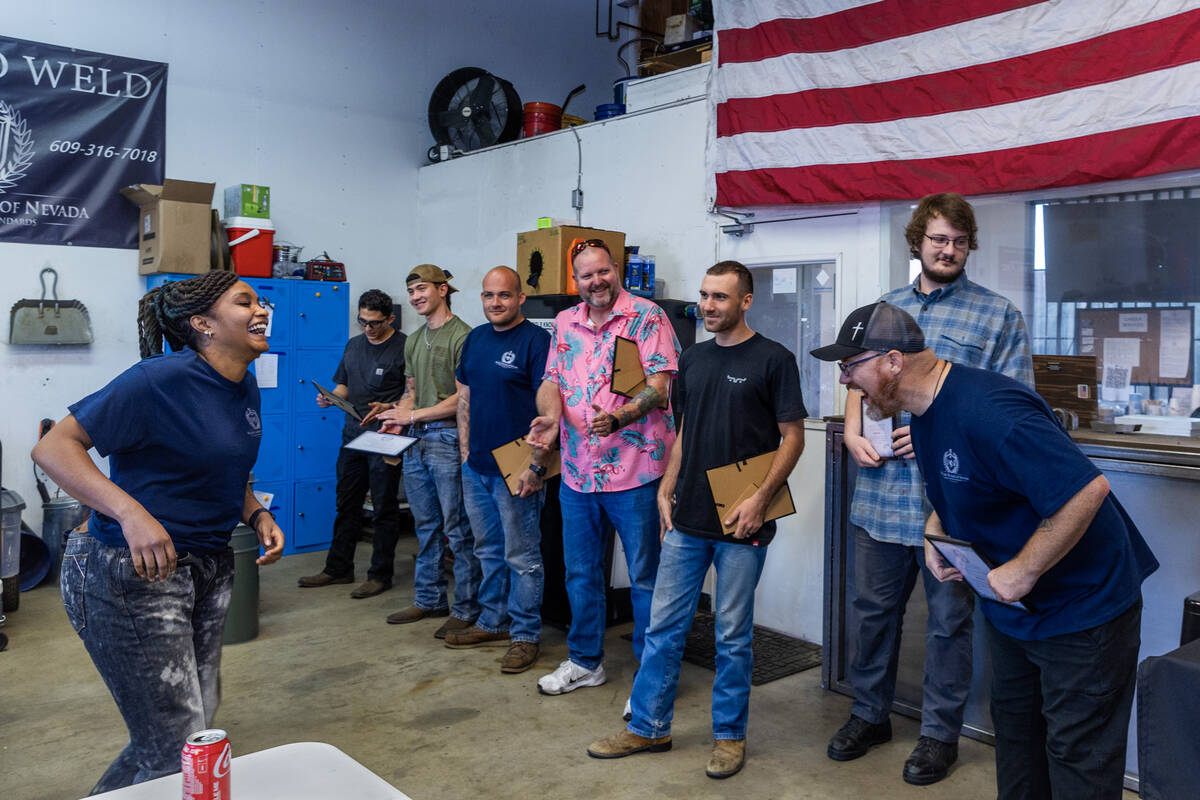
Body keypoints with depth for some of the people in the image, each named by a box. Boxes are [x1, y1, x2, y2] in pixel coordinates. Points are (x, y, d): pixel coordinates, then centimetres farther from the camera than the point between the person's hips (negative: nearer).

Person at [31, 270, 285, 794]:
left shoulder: (245, 387, 5)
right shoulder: (161, 380, -20)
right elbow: (53, 447, -21)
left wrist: (256, 515, 2)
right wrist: (130, 512, -33)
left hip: (208, 569, 9)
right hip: (134, 575, -8)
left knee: (198, 719, 21)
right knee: (179, 755, -1)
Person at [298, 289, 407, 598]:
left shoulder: (405, 347, -9)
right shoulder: (354, 344, 13)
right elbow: (344, 385, 20)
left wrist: (391, 409, -25)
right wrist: (330, 398, -1)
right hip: (353, 431, 7)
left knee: (384, 508, 3)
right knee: (346, 504, 14)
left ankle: (380, 575, 13)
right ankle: (338, 568, 25)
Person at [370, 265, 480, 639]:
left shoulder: (461, 335, -9)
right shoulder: (413, 341, 18)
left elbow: (463, 398, -14)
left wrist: (413, 415, -15)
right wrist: (397, 418, 2)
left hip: (448, 438, -8)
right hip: (415, 440, 8)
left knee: (458, 529, -3)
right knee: (425, 526, 15)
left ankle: (466, 609, 6)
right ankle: (428, 600, 25)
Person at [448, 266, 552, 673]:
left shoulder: (536, 340, -11)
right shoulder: (475, 338, 12)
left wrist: (536, 466, -20)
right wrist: (464, 448, 11)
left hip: (515, 470, -7)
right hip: (476, 467, 7)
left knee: (522, 556, 2)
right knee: (489, 551, 18)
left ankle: (525, 635, 15)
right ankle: (493, 622, 32)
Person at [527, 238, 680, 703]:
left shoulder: (646, 316, -6)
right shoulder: (565, 323, 12)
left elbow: (659, 385, -14)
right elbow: (551, 380, 11)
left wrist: (619, 416, -30)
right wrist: (550, 416, -11)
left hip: (635, 472, -6)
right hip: (577, 471, 6)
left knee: (645, 578, 3)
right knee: (580, 572, 18)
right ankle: (584, 662, 35)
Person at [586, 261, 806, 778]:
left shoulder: (773, 360, -6)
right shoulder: (692, 360, 11)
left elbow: (792, 437, -7)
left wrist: (760, 498, -17)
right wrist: (666, 491, 8)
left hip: (740, 524, -5)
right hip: (686, 521, 5)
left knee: (732, 634, 7)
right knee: (663, 626, 10)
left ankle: (729, 735, 24)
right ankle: (648, 727, 24)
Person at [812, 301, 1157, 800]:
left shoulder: (987, 412, -31)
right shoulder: (925, 411, 2)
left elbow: (1086, 489, -35)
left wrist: (1021, 573, -27)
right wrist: (935, 532, -1)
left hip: (1082, 607, -9)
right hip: (1010, 608, 9)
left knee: (1077, 759, 4)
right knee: (1015, 734, 22)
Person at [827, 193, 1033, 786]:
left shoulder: (998, 316, -1)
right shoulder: (884, 308, 13)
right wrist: (853, 432, -3)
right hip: (880, 490, 4)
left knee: (948, 620, 9)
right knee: (873, 608, 14)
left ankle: (940, 733, 28)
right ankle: (870, 714, 34)